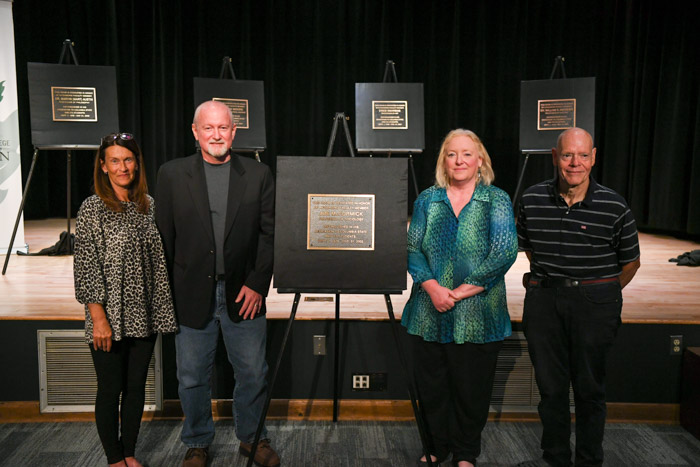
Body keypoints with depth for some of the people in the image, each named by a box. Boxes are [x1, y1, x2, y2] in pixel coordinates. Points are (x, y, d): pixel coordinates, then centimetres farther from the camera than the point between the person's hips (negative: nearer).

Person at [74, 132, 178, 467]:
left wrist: (161, 309, 9)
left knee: (136, 386, 14)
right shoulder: (93, 208, -8)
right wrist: (99, 318, -15)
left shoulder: (148, 205, 6)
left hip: (143, 315, 4)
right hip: (109, 317, -4)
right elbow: (86, 267, -11)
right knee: (110, 390, 8)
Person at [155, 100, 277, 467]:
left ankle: (252, 437, 34)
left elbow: (269, 234, 1)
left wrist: (257, 284, -6)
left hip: (244, 292, 1)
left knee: (253, 373, 11)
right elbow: (163, 237, 2)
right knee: (192, 378, 12)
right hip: (191, 295, 0)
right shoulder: (172, 174, 2)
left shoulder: (258, 175, 2)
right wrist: (165, 293, -1)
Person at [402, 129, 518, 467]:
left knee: (471, 388, 10)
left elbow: (504, 251, -10)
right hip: (429, 311, 2)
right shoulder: (427, 200, 8)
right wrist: (432, 287, -14)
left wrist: (463, 291, -15)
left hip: (477, 315, -2)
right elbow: (412, 249, 2)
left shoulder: (496, 200, 0)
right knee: (431, 385, 12)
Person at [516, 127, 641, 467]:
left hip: (595, 303, -2)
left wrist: (603, 296, 9)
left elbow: (631, 261, 4)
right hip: (543, 300, 2)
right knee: (550, 385, 12)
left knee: (589, 387, 10)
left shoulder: (614, 207, -8)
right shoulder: (532, 200, -2)